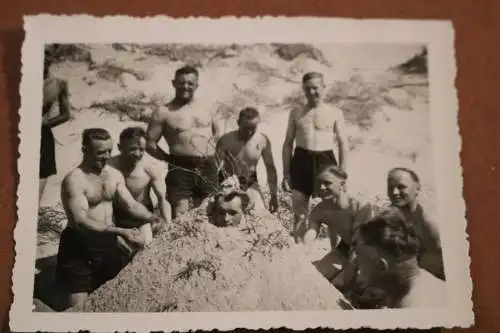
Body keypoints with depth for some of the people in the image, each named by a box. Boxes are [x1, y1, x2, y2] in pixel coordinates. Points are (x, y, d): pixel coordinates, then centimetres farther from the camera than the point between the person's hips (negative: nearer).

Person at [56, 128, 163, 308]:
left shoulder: (115, 175, 4)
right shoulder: (74, 180, -19)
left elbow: (131, 205, 3)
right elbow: (81, 221, -28)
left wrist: (152, 218, -18)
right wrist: (120, 231, -38)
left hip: (108, 241, 6)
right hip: (80, 246, -6)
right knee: (79, 304, -5)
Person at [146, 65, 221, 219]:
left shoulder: (206, 109, 14)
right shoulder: (163, 112, 1)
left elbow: (217, 134, 27)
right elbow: (150, 143, 1)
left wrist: (214, 155, 13)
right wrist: (169, 159, -5)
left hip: (208, 168, 4)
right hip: (181, 169, -4)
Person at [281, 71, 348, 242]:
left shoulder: (335, 113, 3)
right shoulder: (296, 113, 9)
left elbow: (343, 144, 3)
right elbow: (288, 143, 11)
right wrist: (286, 174, 5)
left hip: (326, 162, -1)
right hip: (301, 162, 2)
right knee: (299, 214, 5)